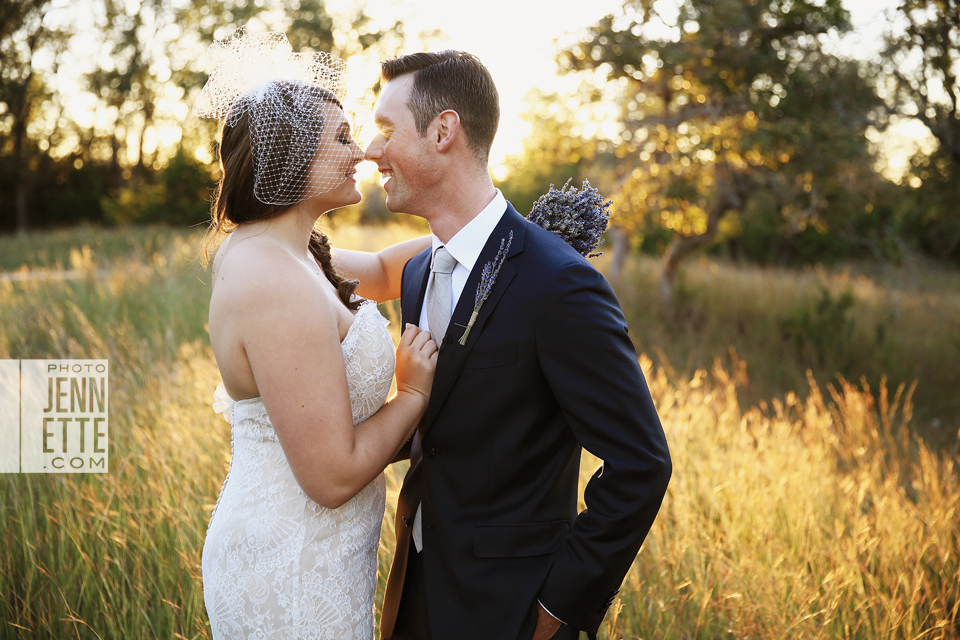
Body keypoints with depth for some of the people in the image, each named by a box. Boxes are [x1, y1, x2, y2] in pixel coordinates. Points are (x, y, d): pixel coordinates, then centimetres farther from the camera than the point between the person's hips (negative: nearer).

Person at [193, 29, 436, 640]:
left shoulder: (262, 251, 3)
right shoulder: (279, 286, -27)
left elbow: (382, 271, 19)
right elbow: (333, 476, -26)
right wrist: (416, 391, -11)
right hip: (294, 579, -9)